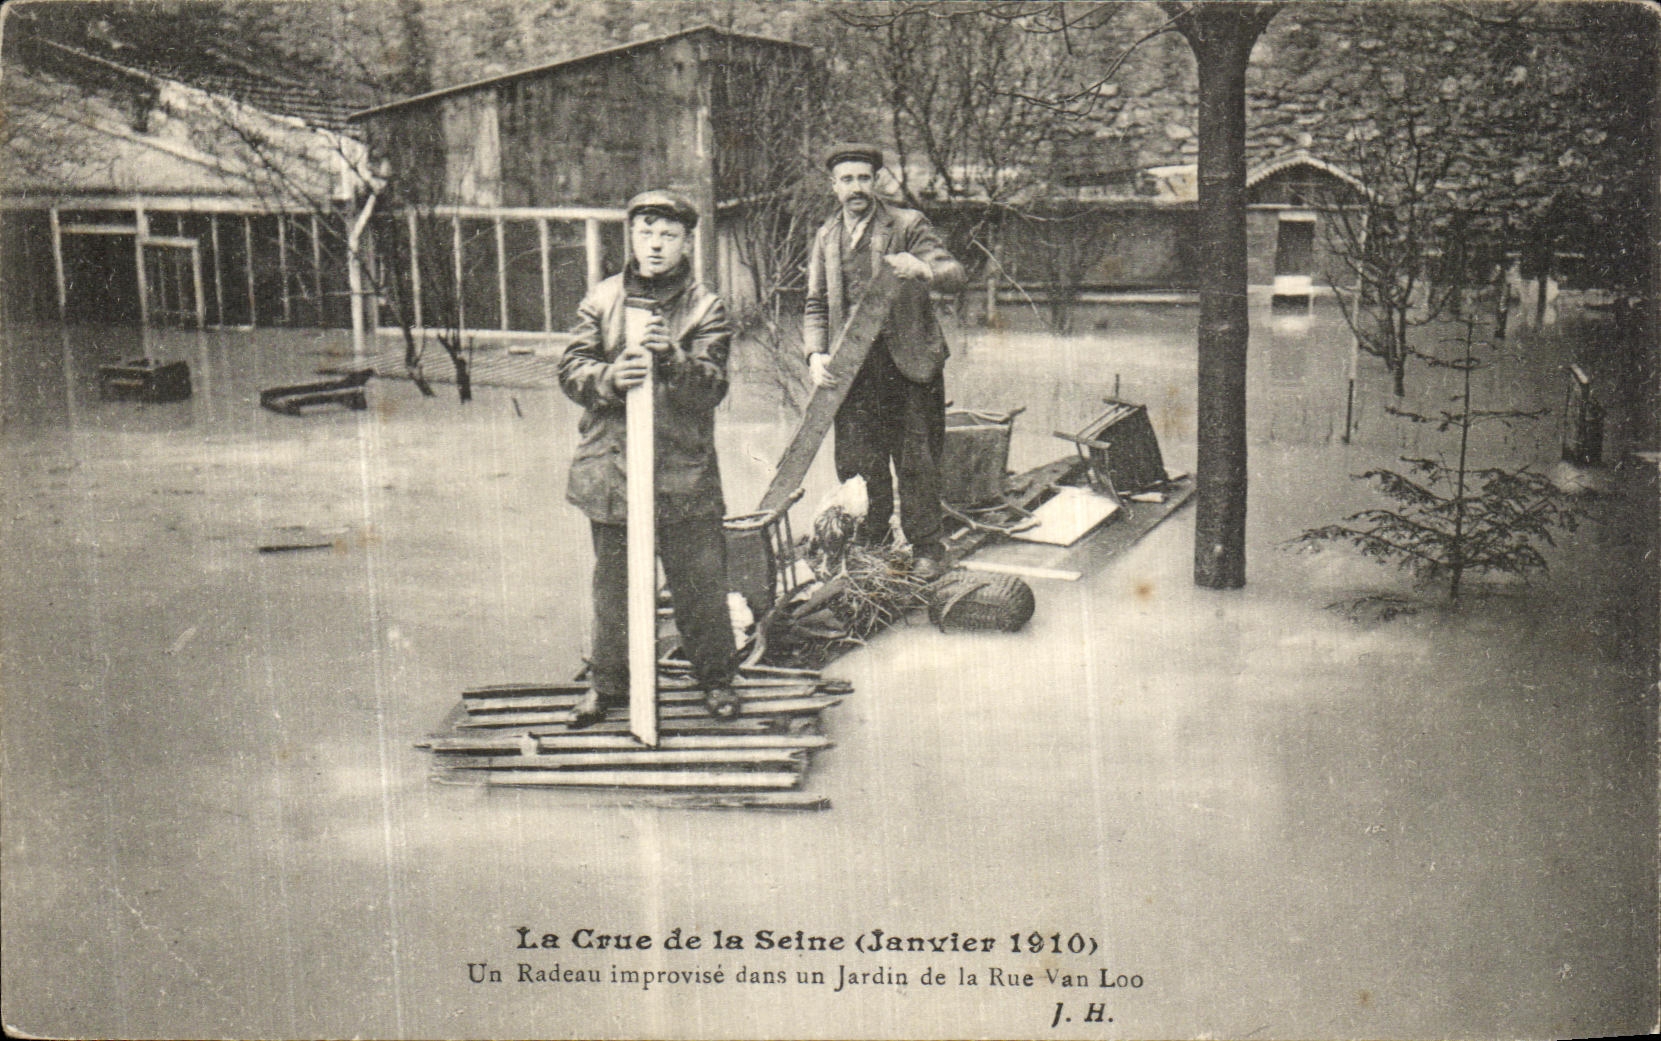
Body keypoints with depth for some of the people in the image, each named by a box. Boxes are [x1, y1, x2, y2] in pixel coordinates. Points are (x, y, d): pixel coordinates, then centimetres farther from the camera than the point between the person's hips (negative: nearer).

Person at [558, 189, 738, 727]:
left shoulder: (706, 308, 0)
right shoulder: (602, 299, 6)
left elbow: (711, 387, -9)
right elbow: (571, 370, 1)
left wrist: (671, 357, -28)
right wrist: (611, 376, -20)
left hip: (685, 468, -2)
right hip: (610, 466, 2)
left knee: (700, 581, 4)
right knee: (613, 582, 12)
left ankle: (716, 677, 22)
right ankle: (607, 679, 27)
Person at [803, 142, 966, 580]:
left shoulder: (908, 225, 0)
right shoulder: (826, 238, 14)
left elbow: (954, 272, -10)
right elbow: (816, 305, 14)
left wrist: (923, 270, -34)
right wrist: (816, 354, -4)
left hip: (910, 361, -4)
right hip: (852, 366, 4)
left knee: (916, 461, 1)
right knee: (857, 464, 6)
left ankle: (925, 551, 13)